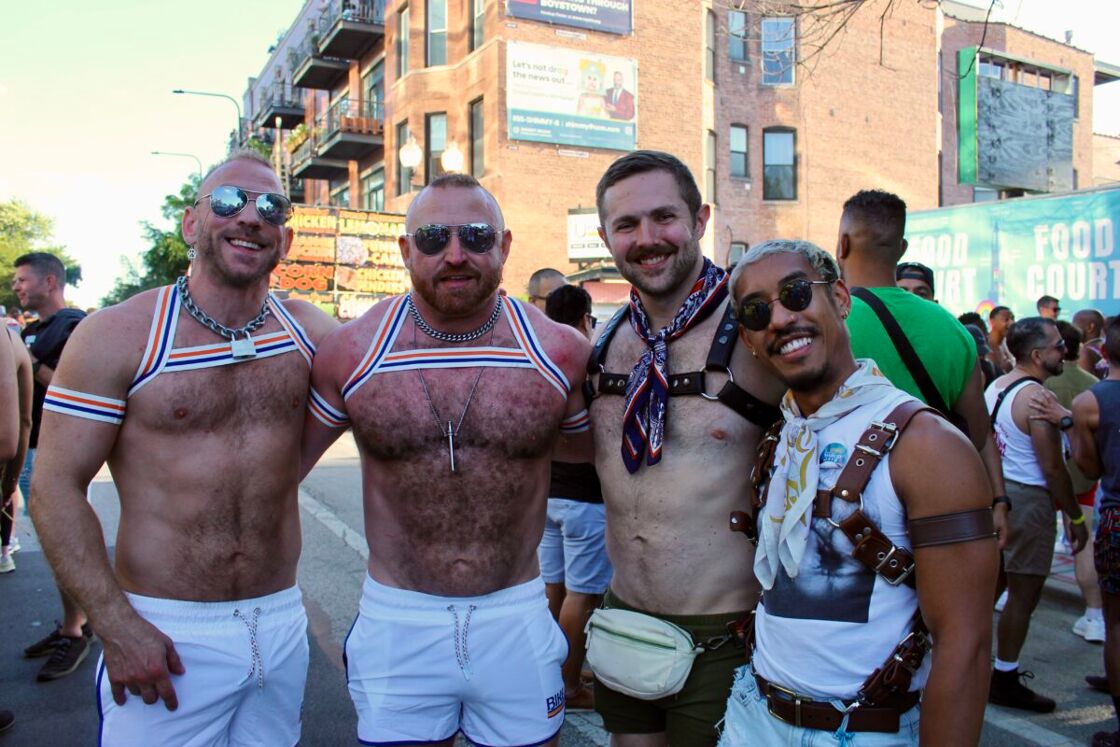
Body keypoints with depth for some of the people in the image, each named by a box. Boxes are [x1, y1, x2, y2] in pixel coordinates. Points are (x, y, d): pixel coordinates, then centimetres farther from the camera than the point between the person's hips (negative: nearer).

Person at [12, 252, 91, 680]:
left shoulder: (75, 327, -10)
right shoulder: (29, 331, 17)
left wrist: (32, 363, -19)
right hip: (30, 451, 9)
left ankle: (74, 634, 6)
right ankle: (74, 623, 24)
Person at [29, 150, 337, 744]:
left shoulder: (309, 331, 1)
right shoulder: (118, 334, -8)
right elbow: (56, 487, -9)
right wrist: (117, 627, -14)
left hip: (283, 624, 4)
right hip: (166, 636, -3)